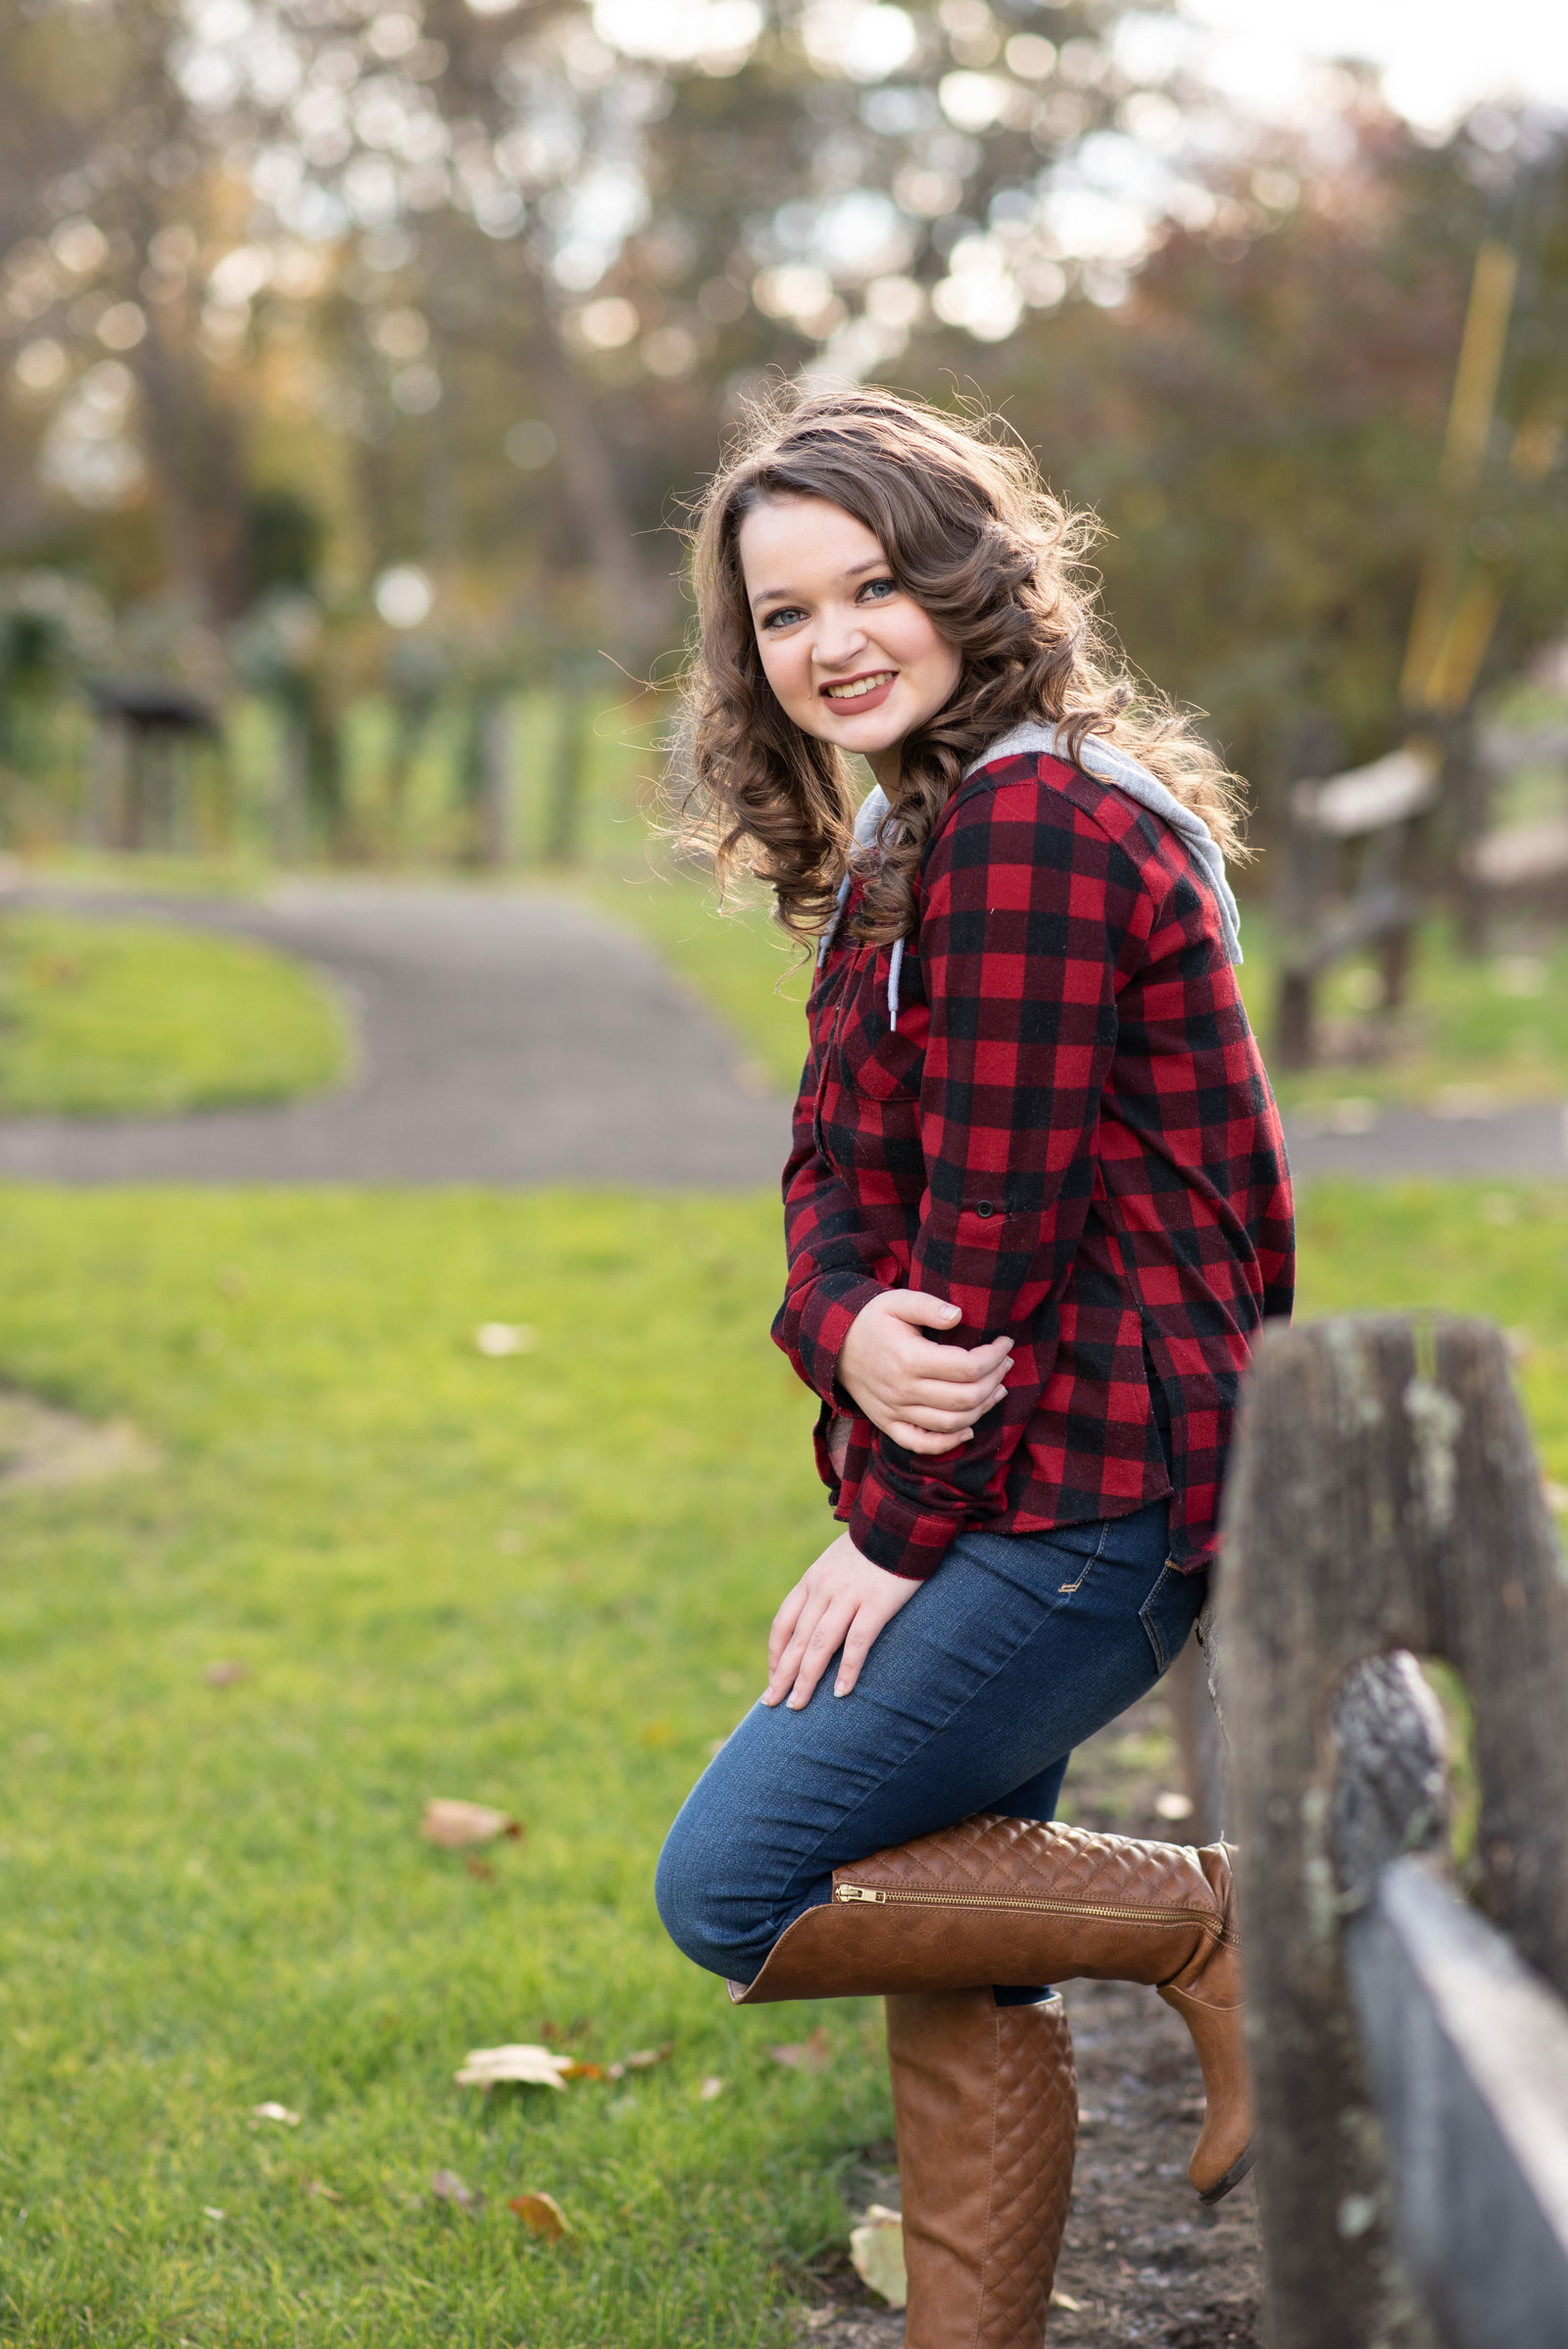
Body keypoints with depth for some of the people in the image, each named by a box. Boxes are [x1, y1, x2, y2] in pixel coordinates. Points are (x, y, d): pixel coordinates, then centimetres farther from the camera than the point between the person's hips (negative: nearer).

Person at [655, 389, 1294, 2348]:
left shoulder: (1028, 819, -16)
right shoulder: (899, 836, 16)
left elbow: (1000, 1213, -18)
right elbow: (837, 1170, 10)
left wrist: (898, 1530, -13)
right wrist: (851, 1335, -13)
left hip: (1083, 1493, -10)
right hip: (1009, 1480, 10)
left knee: (733, 1891, -8)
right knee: (955, 1982, 13)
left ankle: (1219, 1924, 1)